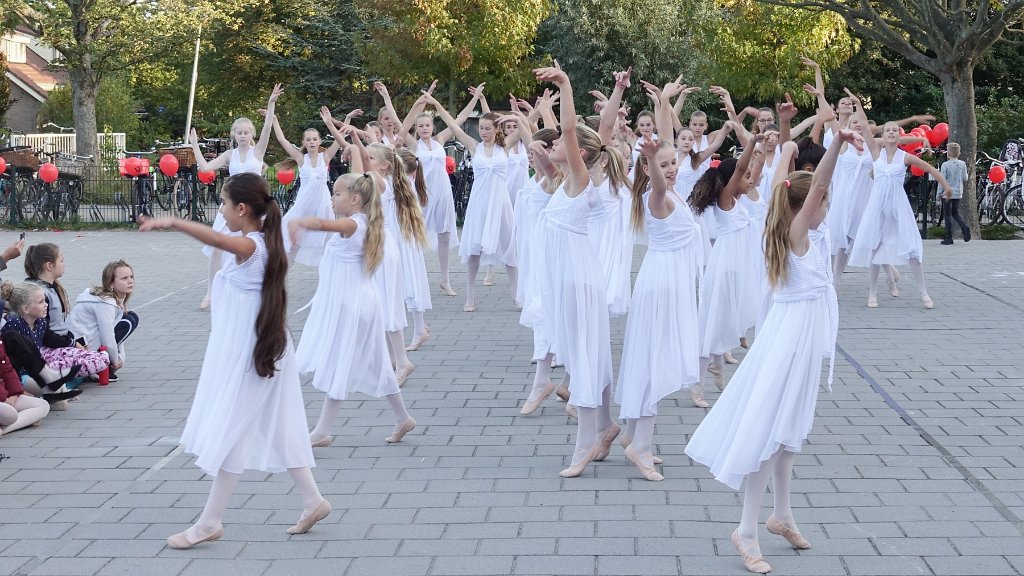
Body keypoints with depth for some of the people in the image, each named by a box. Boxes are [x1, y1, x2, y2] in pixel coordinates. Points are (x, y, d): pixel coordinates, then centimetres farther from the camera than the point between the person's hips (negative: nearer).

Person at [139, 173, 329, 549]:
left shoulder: (248, 246, -21)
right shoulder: (265, 243, 6)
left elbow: (214, 238, -41)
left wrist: (172, 223, -52)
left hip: (244, 356, -9)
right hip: (264, 350, 9)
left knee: (231, 433, -2)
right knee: (276, 428, 16)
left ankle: (210, 522, 6)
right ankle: (312, 500, 21)